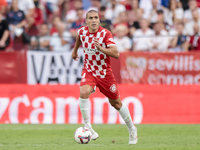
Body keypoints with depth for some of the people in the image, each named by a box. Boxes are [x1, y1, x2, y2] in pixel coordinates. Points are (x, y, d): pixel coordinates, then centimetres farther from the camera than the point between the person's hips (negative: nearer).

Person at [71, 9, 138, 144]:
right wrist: (75, 50, 33)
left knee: (116, 103, 10)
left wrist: (100, 48, -40)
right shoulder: (82, 31, -6)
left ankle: (132, 129, 31)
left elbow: (116, 54, -27)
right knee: (84, 93, -28)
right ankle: (87, 127, -18)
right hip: (89, 71, 2)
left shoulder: (105, 34, -18)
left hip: (105, 72, -2)